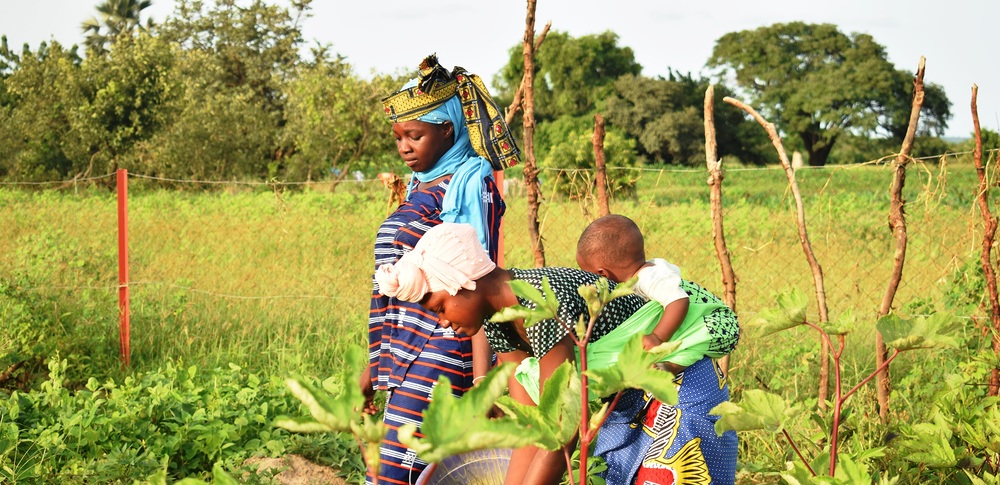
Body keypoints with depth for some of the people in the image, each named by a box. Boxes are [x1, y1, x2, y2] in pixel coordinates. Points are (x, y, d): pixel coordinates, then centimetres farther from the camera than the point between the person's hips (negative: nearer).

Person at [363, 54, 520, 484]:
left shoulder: (468, 183, -7)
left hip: (441, 349, -8)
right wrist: (375, 364, 23)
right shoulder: (421, 186, 18)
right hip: (408, 353, 8)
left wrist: (482, 377, -19)